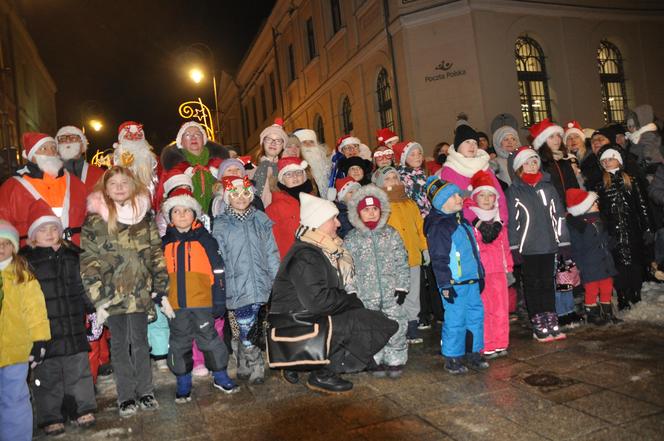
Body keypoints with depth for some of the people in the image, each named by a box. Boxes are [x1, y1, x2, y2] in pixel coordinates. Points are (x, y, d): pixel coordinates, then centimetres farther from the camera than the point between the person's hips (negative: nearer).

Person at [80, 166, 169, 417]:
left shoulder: (145, 216, 3)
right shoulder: (94, 221, -4)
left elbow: (156, 255, 5)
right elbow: (88, 263, -5)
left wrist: (162, 291, 2)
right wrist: (98, 299, -10)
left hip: (140, 293, 1)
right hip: (112, 295, -1)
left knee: (140, 342, 10)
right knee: (120, 345, 10)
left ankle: (145, 392, 24)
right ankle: (125, 397, 22)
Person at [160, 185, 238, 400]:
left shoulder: (205, 239, -1)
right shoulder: (165, 243, 8)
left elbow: (217, 271, -2)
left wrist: (219, 300, -4)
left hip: (203, 302, -3)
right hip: (175, 303, 3)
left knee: (209, 338, 6)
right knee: (179, 343, 12)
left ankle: (220, 376, 23)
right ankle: (183, 382, 27)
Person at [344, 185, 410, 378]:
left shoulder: (391, 234, 5)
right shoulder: (351, 239, 1)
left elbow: (402, 263, 5)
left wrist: (402, 286, -1)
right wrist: (351, 291, -6)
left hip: (391, 293, 1)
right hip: (366, 296, -1)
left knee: (396, 327, 3)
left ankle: (396, 361, 21)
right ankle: (377, 362, 23)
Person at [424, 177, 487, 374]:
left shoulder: (463, 222, 16)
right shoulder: (438, 226, -12)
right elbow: (439, 258, -15)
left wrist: (480, 275, 24)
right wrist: (445, 284, -16)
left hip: (472, 281, 9)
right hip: (454, 283, -9)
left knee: (476, 316, 14)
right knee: (455, 320, -3)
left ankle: (474, 353, 28)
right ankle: (452, 359, 11)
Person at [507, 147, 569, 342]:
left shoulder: (547, 186, 10)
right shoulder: (514, 190, -1)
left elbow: (558, 214, 11)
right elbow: (512, 220, -5)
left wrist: (564, 242, 9)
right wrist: (514, 247, -9)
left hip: (549, 245, 4)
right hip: (528, 248, -3)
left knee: (548, 284, 11)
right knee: (533, 286, 4)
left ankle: (551, 324, 20)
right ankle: (539, 327, 13)